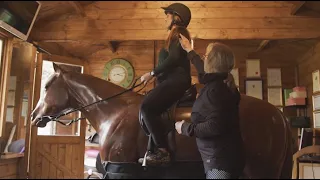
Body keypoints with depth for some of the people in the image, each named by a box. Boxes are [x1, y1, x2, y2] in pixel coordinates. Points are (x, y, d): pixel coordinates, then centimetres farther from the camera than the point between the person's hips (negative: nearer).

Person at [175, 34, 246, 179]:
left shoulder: (215, 88, -21)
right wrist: (189, 50, 42)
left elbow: (215, 126, -30)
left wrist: (185, 128, -17)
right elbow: (204, 70, 31)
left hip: (221, 160, -10)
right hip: (222, 157, 10)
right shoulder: (221, 83, 9)